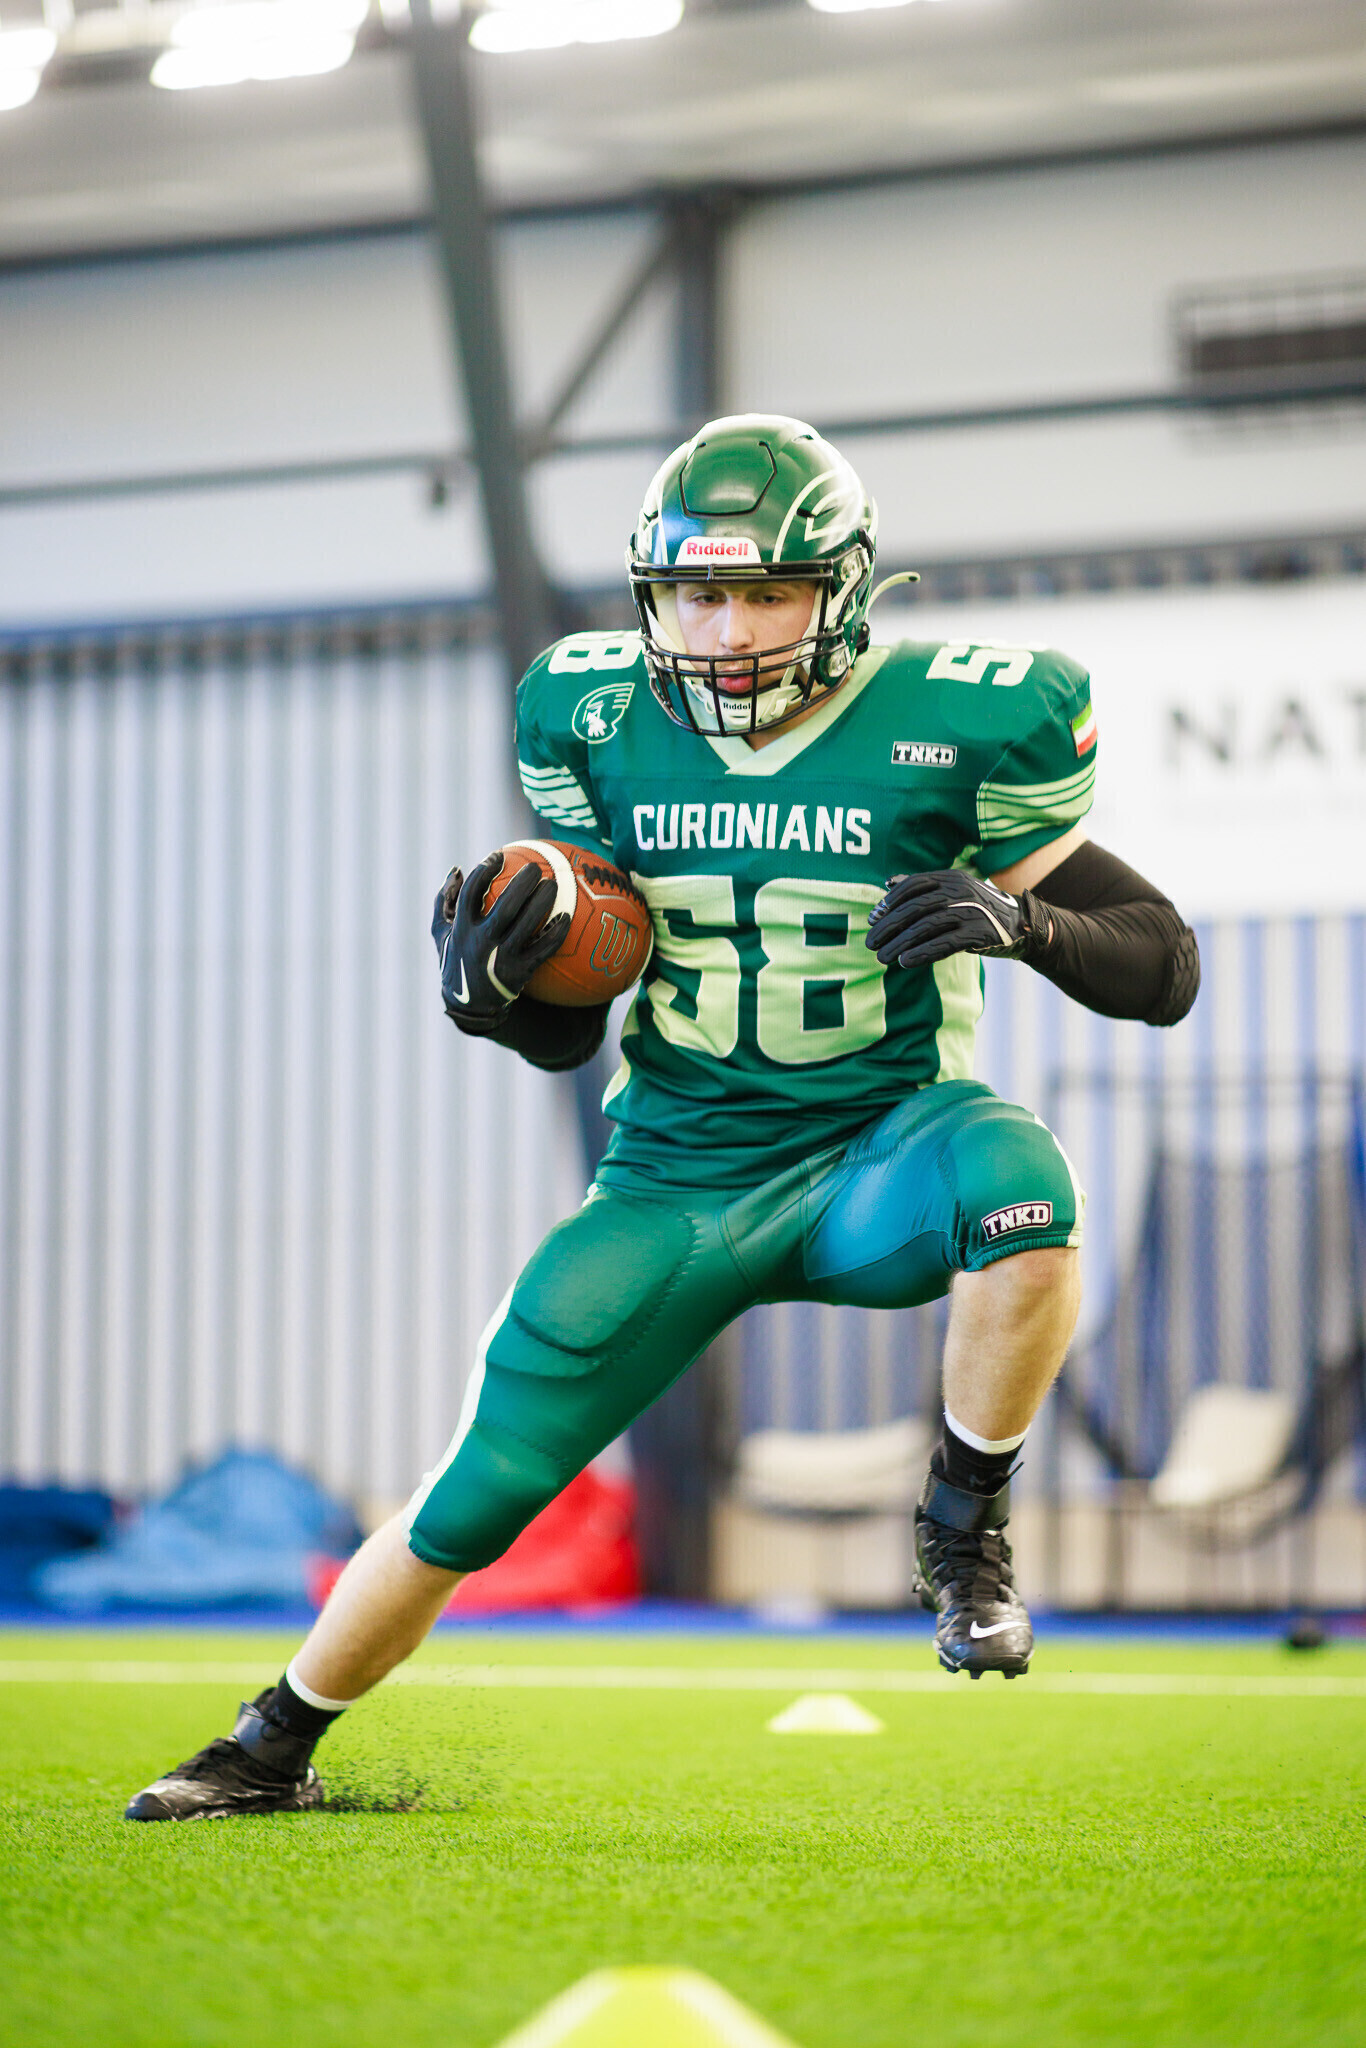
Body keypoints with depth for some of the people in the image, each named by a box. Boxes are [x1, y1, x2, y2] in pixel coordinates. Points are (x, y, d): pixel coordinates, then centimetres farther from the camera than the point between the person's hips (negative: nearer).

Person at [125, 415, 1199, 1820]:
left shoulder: (951, 726, -11)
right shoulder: (600, 722, -1)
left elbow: (1166, 973, -6)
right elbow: (566, 1035, 7)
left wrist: (1020, 920, -26)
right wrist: (493, 993, -16)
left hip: (874, 1155, -2)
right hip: (673, 1177, 2)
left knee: (1016, 1181, -37)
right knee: (472, 1500, -2)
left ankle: (962, 1536, -13)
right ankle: (274, 1749, 23)